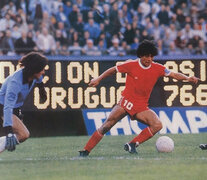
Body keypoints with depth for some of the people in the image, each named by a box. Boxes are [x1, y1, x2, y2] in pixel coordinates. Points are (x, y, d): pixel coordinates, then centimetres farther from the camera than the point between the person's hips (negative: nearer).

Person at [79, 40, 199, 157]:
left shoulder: (157, 68, -1)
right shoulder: (131, 65, -7)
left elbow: (174, 75, 2)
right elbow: (113, 70, 7)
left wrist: (187, 78, -15)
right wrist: (98, 79, 7)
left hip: (142, 107, 3)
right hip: (126, 102, -3)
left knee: (157, 125, -20)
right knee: (106, 126, -13)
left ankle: (132, 145, -11)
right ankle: (86, 151, -3)